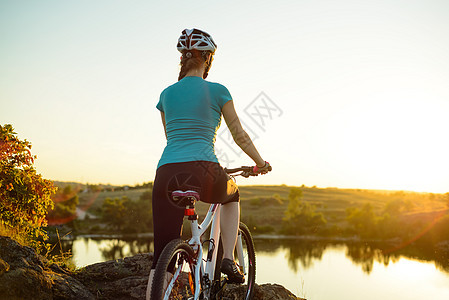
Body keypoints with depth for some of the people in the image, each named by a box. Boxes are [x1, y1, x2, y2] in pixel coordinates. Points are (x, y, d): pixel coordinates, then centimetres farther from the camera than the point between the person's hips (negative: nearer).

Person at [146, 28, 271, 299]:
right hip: (203, 173, -3)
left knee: (162, 256, 7)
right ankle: (229, 260, 25)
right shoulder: (217, 91, 5)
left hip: (166, 174, 3)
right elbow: (239, 135, 9)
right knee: (232, 195, 34)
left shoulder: (166, 94, 18)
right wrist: (261, 163, 24)